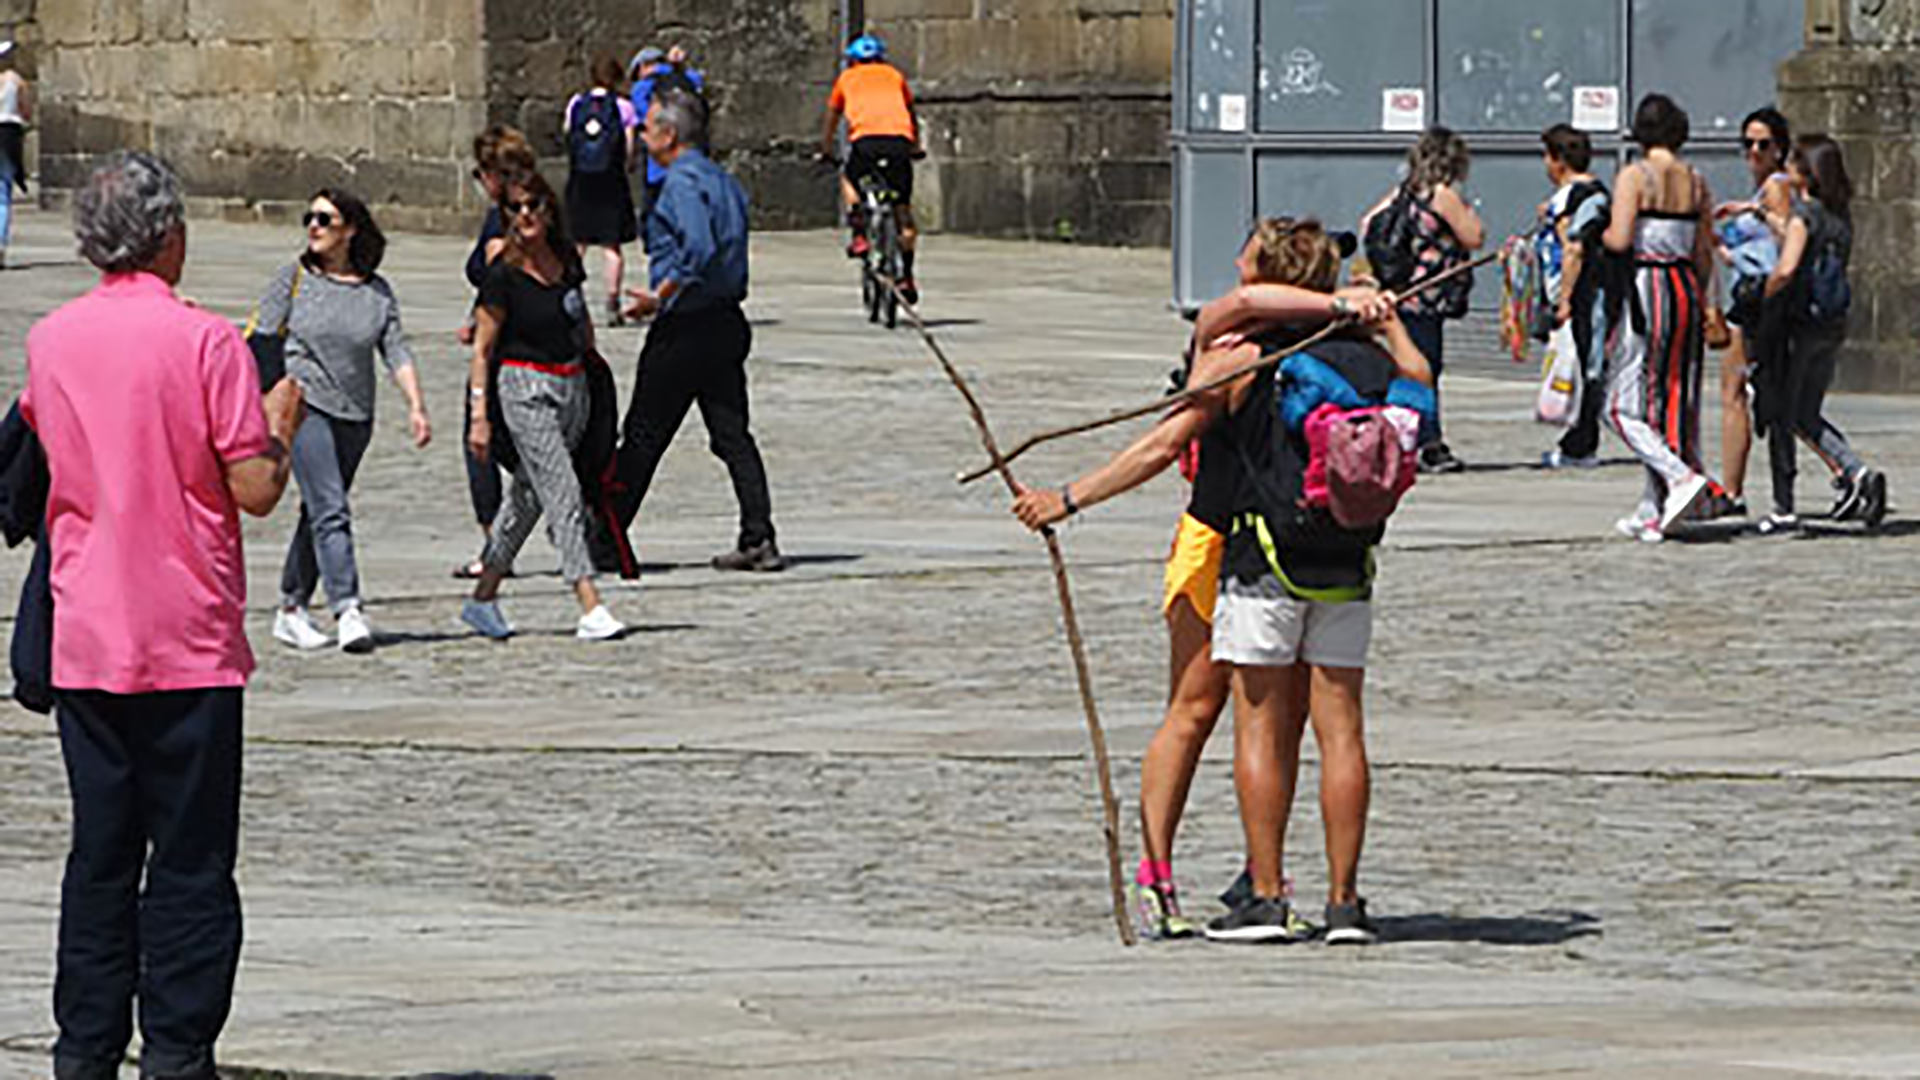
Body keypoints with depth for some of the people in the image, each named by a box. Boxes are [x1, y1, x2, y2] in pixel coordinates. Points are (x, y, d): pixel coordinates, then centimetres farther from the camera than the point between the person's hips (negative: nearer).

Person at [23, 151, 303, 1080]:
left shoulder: (51, 341, 3)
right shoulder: (204, 342, -11)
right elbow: (254, 490, -11)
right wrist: (280, 425, 7)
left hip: (85, 643, 4)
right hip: (190, 644, -4)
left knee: (99, 854, 11)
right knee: (190, 862, 1)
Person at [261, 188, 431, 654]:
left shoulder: (377, 291, 8)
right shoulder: (294, 279, 0)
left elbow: (396, 351, 5)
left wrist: (416, 406, -7)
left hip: (355, 415, 4)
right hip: (304, 404, -4)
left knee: (320, 513, 11)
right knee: (330, 510, -15)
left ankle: (291, 610, 22)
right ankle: (348, 610, -22)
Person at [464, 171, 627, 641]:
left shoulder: (566, 259, 4)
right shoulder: (504, 274, -12)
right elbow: (482, 350, -8)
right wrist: (479, 416, -11)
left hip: (573, 385, 6)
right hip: (525, 386, -6)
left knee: (528, 497, 12)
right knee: (563, 495, -14)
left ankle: (483, 599, 23)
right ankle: (591, 611, -19)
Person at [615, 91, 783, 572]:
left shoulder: (683, 182, -14)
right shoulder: (722, 180, 14)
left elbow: (699, 250, -27)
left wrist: (661, 297, -20)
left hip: (686, 327, -8)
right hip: (728, 321, 8)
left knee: (643, 437, 1)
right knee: (732, 433, 6)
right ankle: (759, 539, -1)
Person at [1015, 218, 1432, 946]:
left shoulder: (1241, 358, -5)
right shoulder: (1371, 357, 6)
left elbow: (1162, 447, -7)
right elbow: (1421, 388, 27)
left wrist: (1070, 500, -1)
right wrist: (1389, 322, 40)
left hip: (1263, 559, -3)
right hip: (1347, 567, 3)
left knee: (1262, 728, 2)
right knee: (1340, 728, 4)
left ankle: (1266, 899, 0)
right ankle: (1344, 903, 3)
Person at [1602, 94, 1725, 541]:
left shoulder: (1635, 176, -10)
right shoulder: (1696, 182, 8)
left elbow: (1619, 240, -17)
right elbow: (1705, 252, 11)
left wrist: (1595, 235, 5)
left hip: (1646, 286, -6)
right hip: (1686, 285, 6)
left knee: (1625, 406, 0)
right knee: (1673, 401, 10)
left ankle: (1683, 477, -19)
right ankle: (1652, 511, 12)